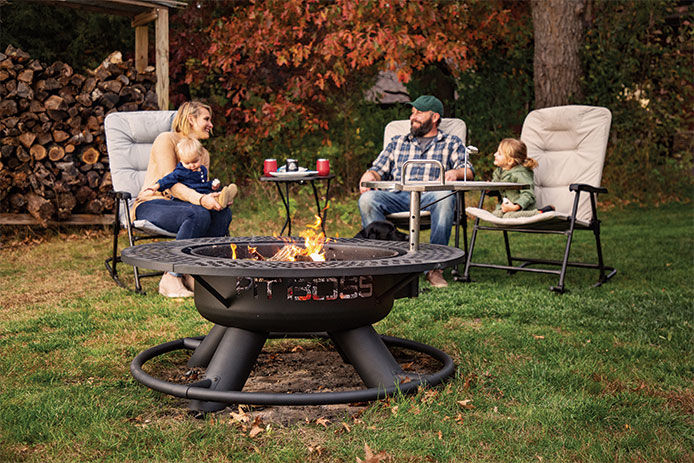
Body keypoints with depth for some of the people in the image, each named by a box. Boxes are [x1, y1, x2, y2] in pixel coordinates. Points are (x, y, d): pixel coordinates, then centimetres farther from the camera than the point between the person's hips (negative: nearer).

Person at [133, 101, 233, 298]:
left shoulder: (204, 153, 19)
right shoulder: (166, 139, -6)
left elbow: (203, 188, 10)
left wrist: (215, 196, -14)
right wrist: (201, 200, -32)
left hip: (179, 204, 7)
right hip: (151, 204, -7)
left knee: (223, 213, -23)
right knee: (199, 215, -35)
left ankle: (193, 274, -19)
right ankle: (170, 279, -28)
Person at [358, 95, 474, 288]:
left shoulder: (451, 142, 22)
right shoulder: (398, 142, 31)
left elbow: (468, 170, 7)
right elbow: (379, 169, 22)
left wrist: (455, 172, -18)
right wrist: (369, 176, -4)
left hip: (431, 195, -2)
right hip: (398, 196, 2)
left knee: (446, 197, -39)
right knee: (367, 199, -29)